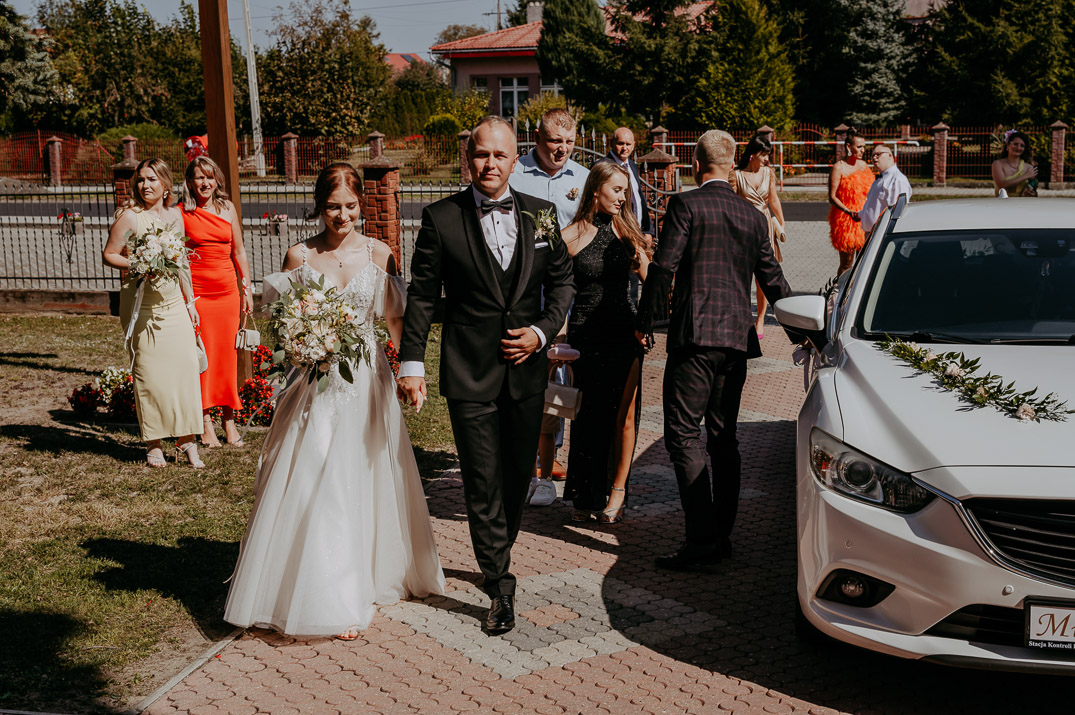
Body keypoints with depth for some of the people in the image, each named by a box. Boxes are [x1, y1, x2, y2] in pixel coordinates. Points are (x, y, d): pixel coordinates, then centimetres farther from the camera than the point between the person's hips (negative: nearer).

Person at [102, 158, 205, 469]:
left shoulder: (175, 215, 9)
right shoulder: (129, 216, -5)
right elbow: (108, 255, -2)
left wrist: (189, 301, 17)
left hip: (173, 300, 4)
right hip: (140, 303, -4)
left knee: (185, 363, -5)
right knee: (149, 370, 0)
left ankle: (187, 440, 4)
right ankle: (153, 444, 12)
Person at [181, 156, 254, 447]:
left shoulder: (227, 208, 8)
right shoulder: (182, 212, -1)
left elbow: (238, 251, 13)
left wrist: (247, 288, 10)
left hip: (227, 289, 3)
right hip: (196, 289, -3)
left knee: (227, 353, 5)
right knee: (201, 354, -2)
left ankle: (229, 421, 14)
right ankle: (206, 423, 6)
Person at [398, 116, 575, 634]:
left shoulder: (540, 214, 4)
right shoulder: (440, 218, -5)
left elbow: (561, 280, 12)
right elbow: (421, 296, -3)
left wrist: (543, 330, -3)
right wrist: (411, 363, -8)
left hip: (527, 366, 3)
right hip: (469, 373, -3)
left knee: (519, 474, 14)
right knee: (483, 481, 0)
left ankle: (498, 550, 38)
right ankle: (499, 584, 10)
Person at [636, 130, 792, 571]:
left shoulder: (685, 206, -5)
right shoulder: (754, 217, 12)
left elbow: (663, 268, -10)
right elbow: (772, 281, 17)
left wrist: (646, 323, 0)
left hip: (695, 338, -6)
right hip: (737, 338, 6)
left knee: (683, 436, -4)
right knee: (723, 438, 13)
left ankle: (702, 538, -9)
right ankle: (722, 533, 17)